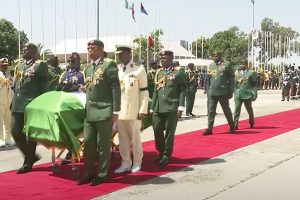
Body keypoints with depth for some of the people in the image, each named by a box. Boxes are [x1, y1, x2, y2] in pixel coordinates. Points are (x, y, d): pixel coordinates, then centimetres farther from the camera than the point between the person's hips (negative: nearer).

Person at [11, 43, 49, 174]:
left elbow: (45, 86, -6)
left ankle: (28, 163, 11)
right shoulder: (19, 67, 20)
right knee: (15, 131, 6)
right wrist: (14, 102, 14)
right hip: (17, 105, 8)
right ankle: (31, 156, 22)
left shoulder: (40, 65, -3)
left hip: (32, 104, -7)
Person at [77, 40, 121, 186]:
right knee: (87, 144, 9)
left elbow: (116, 88, -11)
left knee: (103, 145, 2)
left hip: (104, 112, -7)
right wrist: (86, 108, 14)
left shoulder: (109, 65, -7)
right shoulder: (88, 68, 16)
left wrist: (115, 111, -14)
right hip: (89, 112, 7)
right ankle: (90, 173, 21)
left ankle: (101, 174, 14)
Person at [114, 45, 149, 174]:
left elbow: (144, 91, -5)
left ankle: (137, 163, 18)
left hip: (133, 111, -4)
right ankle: (126, 163, 19)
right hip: (119, 110, 4)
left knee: (135, 138, 6)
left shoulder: (139, 69, -4)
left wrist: (143, 110, -10)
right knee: (122, 138, 9)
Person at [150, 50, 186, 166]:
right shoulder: (158, 72, 14)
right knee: (157, 131, 5)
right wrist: (152, 108, 13)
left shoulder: (179, 72, -1)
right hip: (158, 108, 5)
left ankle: (167, 155, 14)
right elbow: (155, 91, 16)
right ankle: (161, 153, 23)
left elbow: (182, 91, -5)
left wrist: (180, 107, -11)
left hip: (172, 108, -5)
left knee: (169, 132, 2)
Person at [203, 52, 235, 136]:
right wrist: (207, 91, 8)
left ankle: (232, 127, 22)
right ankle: (209, 129, 8)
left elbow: (231, 78, -3)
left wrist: (231, 91, -8)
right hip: (212, 92, 4)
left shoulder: (227, 65, -1)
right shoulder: (210, 66, 12)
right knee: (211, 111, 3)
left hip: (223, 92, -4)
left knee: (227, 110, 8)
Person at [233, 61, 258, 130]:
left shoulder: (251, 73, 0)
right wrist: (235, 93, 4)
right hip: (238, 94, 2)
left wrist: (255, 94, -7)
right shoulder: (237, 72, 8)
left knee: (249, 109, 13)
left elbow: (254, 84, -1)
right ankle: (235, 125, -6)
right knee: (237, 110, -5)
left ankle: (251, 123, 33)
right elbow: (235, 84, 9)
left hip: (247, 94, -2)